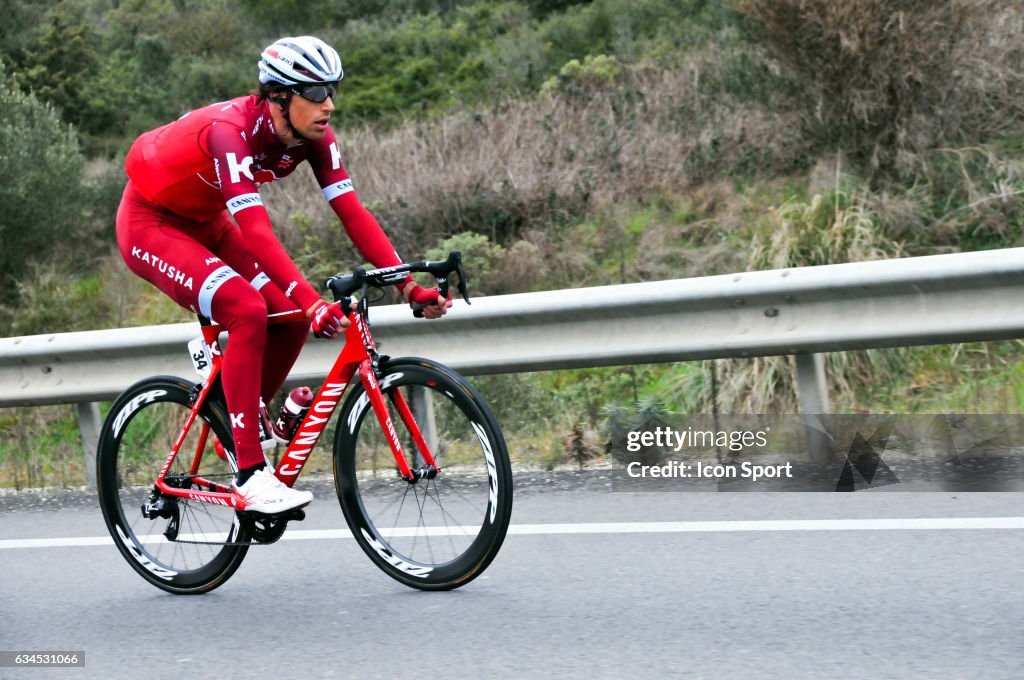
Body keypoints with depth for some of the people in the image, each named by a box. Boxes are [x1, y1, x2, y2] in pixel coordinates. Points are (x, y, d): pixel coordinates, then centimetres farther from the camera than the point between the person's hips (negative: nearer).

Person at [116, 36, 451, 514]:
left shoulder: (312, 135, -14)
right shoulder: (231, 130, -36)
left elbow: (353, 214, -18)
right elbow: (256, 232, -44)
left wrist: (407, 285, -28)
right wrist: (313, 303, -53)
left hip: (205, 223, 8)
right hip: (150, 224, -8)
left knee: (289, 320, -9)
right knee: (247, 310, -28)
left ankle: (238, 430, 13)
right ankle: (250, 475, -26)